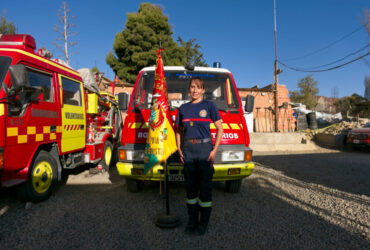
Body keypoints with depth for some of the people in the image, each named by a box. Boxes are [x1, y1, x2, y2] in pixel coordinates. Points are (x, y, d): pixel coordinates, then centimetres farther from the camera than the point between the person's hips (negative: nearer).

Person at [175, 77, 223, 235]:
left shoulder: (210, 106, 0)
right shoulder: (183, 108, 10)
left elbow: (220, 129, 0)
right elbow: (178, 130, 17)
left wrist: (214, 151, -8)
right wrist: (179, 149, 5)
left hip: (204, 148, -3)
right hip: (187, 149, 3)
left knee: (205, 186, 3)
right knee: (190, 186, 10)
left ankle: (203, 223, 19)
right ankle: (192, 221, 24)